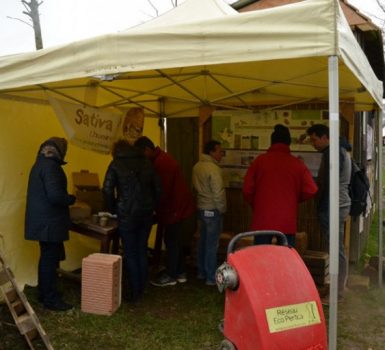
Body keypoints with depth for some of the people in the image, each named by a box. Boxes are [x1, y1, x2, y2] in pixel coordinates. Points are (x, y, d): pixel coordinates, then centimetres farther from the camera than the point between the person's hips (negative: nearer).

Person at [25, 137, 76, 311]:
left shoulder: (40, 163, 14)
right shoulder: (50, 165, -18)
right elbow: (55, 195, -26)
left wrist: (66, 199, 13)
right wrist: (72, 199, -8)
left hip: (42, 220, 10)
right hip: (49, 222, -10)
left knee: (47, 258, 18)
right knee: (50, 260, -2)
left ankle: (43, 293, 29)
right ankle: (51, 299, 6)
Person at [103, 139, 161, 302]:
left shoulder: (116, 165, -2)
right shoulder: (146, 163, 11)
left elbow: (107, 190, -10)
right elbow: (157, 188, 9)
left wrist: (113, 209, 4)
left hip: (127, 215, -4)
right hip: (146, 214, 5)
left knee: (130, 253, 4)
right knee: (142, 251, 15)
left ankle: (134, 292, 8)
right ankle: (141, 288, 22)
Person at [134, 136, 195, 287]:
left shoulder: (161, 163, -23)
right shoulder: (162, 159, 10)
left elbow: (162, 191, -24)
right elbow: (163, 188, 13)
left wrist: (158, 213, -13)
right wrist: (159, 212, 9)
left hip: (175, 207, -10)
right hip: (177, 205, 10)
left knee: (171, 241, 0)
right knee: (175, 240, 16)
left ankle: (170, 276, 11)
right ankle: (179, 272, 26)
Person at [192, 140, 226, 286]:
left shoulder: (197, 167, 4)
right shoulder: (214, 169, -20)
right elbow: (218, 193, -21)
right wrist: (222, 209, -8)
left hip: (201, 209, 8)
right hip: (213, 211, -8)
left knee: (202, 241, 17)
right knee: (212, 245, 0)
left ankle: (201, 272, 29)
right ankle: (211, 278, 7)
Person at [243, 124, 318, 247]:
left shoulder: (260, 160, -1)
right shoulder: (297, 163, 0)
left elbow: (247, 189, -4)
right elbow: (311, 190, -4)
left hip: (262, 220, 0)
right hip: (287, 222, 1)